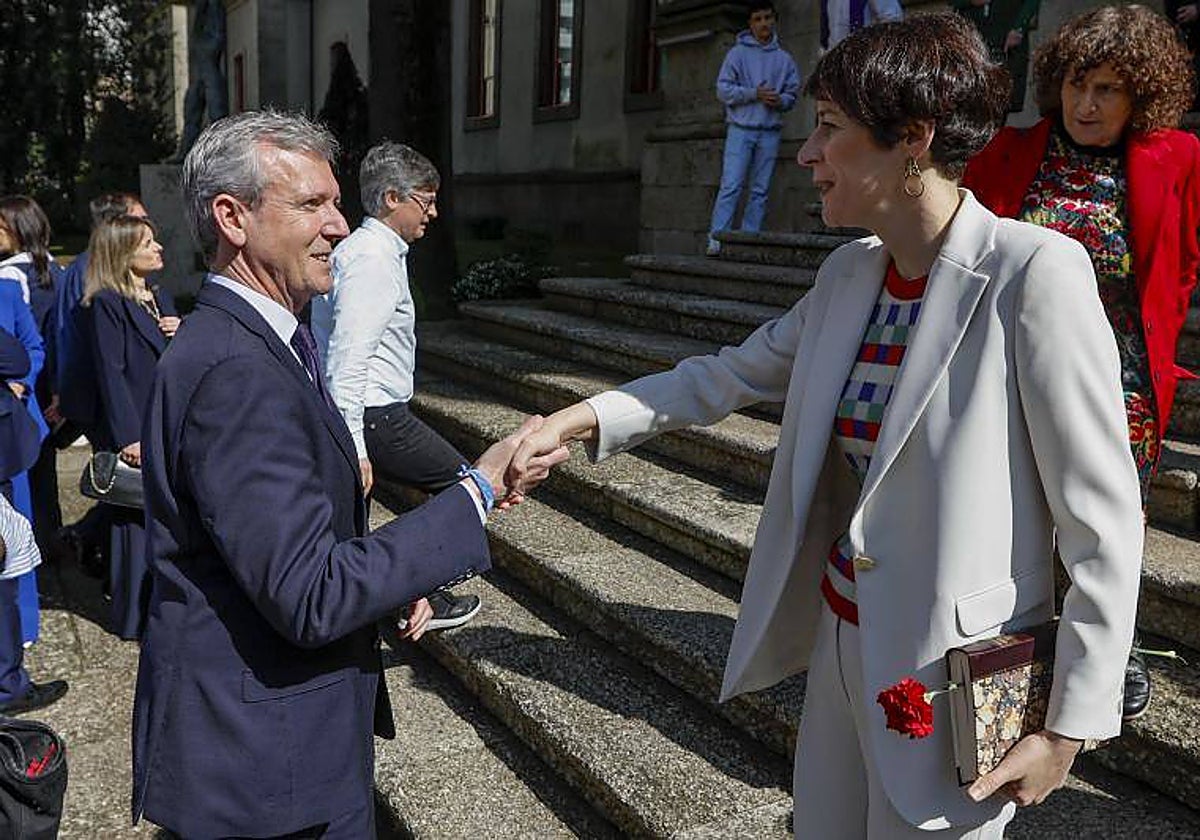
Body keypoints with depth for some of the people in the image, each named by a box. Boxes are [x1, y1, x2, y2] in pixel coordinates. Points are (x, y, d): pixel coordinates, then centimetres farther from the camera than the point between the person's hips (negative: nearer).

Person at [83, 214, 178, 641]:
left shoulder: (163, 298, 14)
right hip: (135, 435, -7)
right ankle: (136, 616, 14)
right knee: (137, 521, 1)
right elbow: (111, 373, -13)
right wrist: (129, 437, -18)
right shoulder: (108, 303, -8)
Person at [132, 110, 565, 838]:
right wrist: (477, 492, -24)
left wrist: (384, 571, 3)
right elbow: (311, 598, -29)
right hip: (264, 757, -9)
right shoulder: (235, 372, -27)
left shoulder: (249, 340, 7)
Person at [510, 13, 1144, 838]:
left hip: (955, 671, -6)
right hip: (842, 640, 6)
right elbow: (733, 374, 11)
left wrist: (1071, 724, -12)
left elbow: (1102, 522, -16)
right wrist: (585, 418, -1)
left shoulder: (1032, 272, -20)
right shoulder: (849, 274, 1)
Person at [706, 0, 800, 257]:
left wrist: (780, 100, -9)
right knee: (731, 186, -11)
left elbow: (792, 93, 14)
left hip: (770, 132, 3)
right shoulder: (737, 53, 5)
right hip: (741, 128, -3)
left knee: (760, 190, 2)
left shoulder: (784, 58, 13)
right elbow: (723, 89, -2)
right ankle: (716, 239, -12)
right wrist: (754, 94, -12)